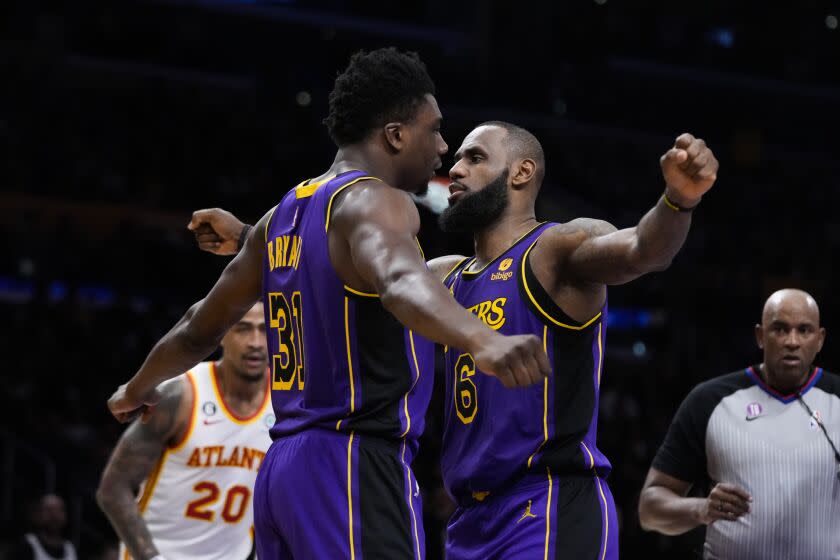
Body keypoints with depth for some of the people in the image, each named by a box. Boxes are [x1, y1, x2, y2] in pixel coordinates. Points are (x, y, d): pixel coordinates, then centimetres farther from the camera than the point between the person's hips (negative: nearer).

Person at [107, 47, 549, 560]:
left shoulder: (284, 214, 17)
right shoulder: (373, 202, -10)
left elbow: (201, 328, 29)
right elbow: (401, 283, -35)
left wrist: (139, 389, 48)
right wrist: (484, 341, -54)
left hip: (285, 466, 10)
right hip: (356, 466, -10)